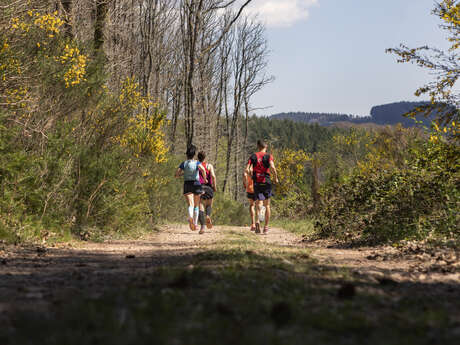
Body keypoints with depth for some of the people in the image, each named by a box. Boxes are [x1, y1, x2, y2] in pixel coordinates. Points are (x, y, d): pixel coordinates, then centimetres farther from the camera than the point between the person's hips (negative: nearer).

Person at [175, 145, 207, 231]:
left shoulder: (183, 164, 5)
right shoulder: (197, 163, 2)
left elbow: (176, 174, -1)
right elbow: (202, 169, -18)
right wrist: (205, 179, -4)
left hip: (187, 184, 0)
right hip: (196, 184, 0)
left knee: (190, 205, -13)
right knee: (196, 205, 16)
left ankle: (191, 217, -43)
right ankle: (195, 223, 20)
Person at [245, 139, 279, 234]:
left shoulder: (253, 156, 6)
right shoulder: (268, 156, 0)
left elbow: (247, 170, -3)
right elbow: (272, 167, -18)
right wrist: (276, 178, -4)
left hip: (256, 183, 1)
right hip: (266, 182, -1)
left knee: (258, 204, -3)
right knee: (267, 205, 12)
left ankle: (257, 221, -32)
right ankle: (266, 227, 16)